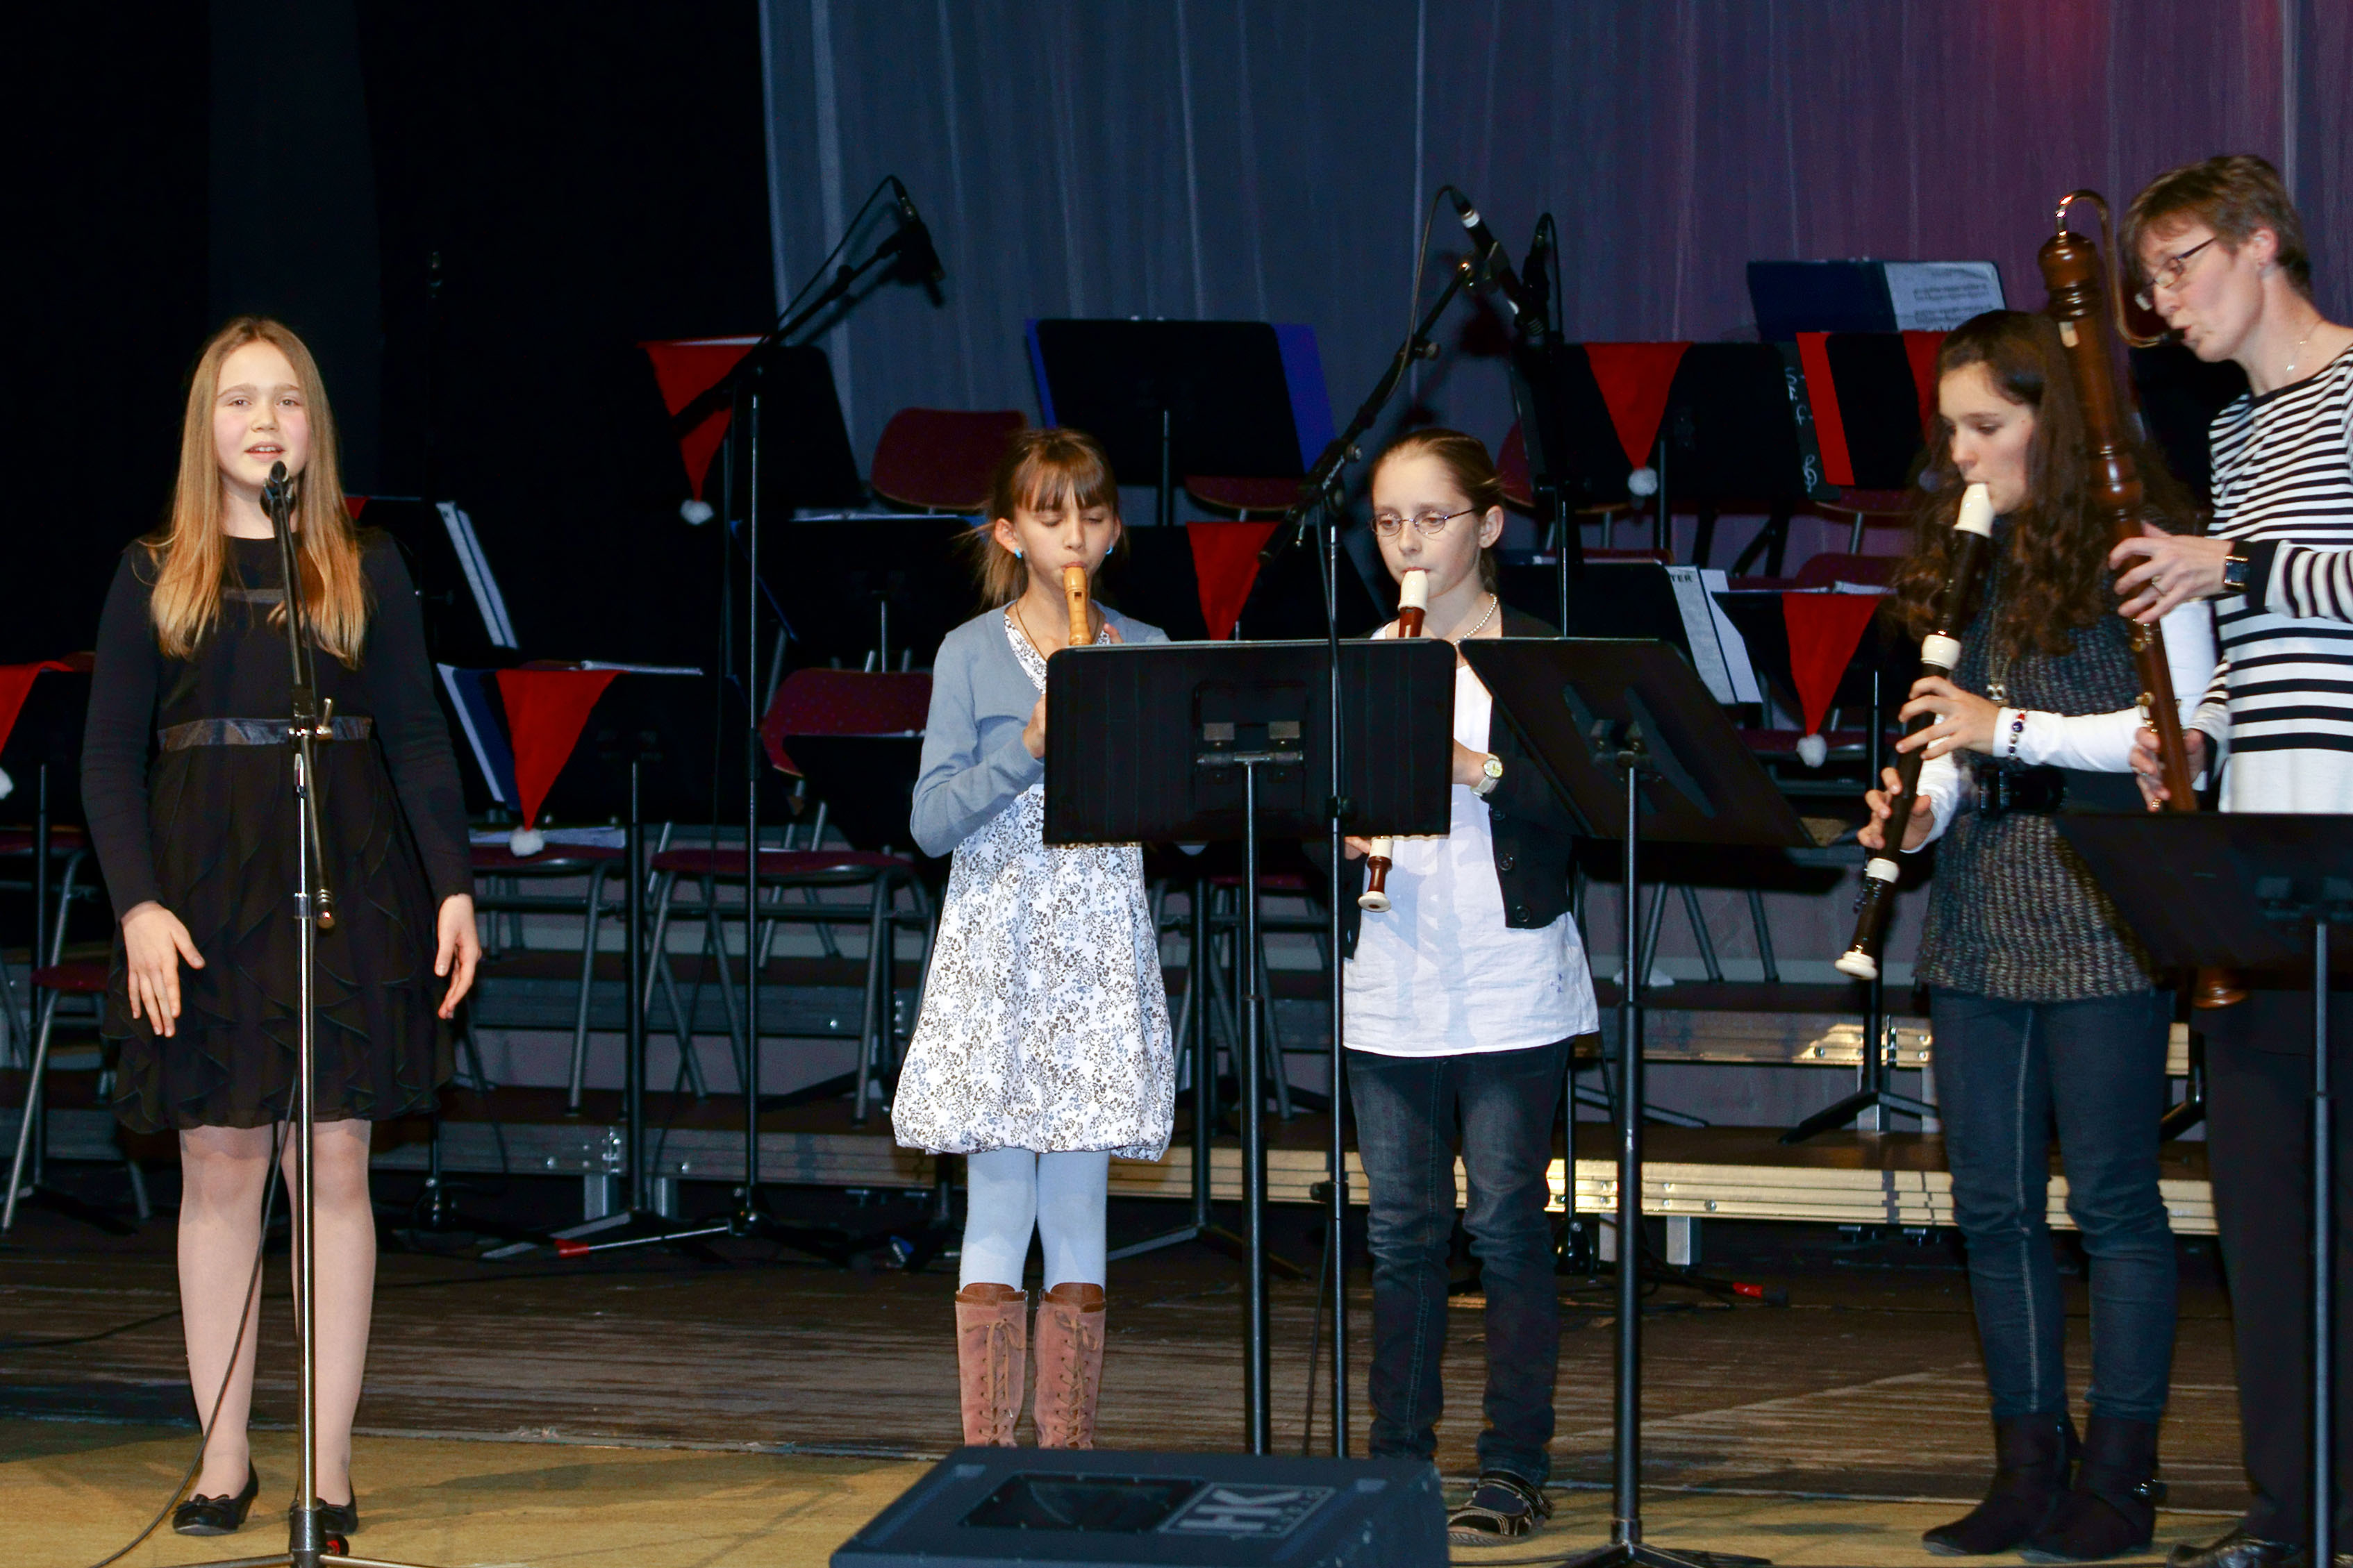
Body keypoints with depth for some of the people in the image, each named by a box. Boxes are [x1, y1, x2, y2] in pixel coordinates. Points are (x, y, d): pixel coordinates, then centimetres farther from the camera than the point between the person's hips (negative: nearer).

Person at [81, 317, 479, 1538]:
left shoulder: (367, 569, 7)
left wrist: (453, 886, -4)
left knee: (334, 1167, -1)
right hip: (202, 895, 0)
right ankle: (224, 1458, 9)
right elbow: (111, 754, 4)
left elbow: (417, 739, 6)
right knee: (217, 1170, 2)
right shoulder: (154, 576, 6)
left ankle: (331, 1468, 3)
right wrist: (138, 904, -8)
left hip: (343, 887, 0)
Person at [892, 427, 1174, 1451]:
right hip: (997, 949, -2)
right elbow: (933, 820, -6)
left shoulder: (1145, 654, 8)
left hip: (1103, 954, 2)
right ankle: (985, 1454, 0)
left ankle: (1068, 1452, 8)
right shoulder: (972, 654, 1)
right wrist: (1029, 747, -18)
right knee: (999, 1212, -3)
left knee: (1079, 1213, 4)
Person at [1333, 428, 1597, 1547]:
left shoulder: (1535, 658, -1)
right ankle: (1397, 1462, 13)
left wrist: (1478, 767, -23)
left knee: (1506, 1224, -2)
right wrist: (1344, 837, -10)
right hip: (1390, 991, 4)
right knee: (1401, 1230, 6)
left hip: (1510, 988, -4)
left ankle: (1514, 1470, 3)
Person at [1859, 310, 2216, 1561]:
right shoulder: (1970, 556, 15)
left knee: (2111, 1198, -3)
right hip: (1981, 914, 7)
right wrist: (1918, 811, -2)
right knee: (1991, 1204, 7)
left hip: (2101, 917, -7)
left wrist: (2011, 728, -19)